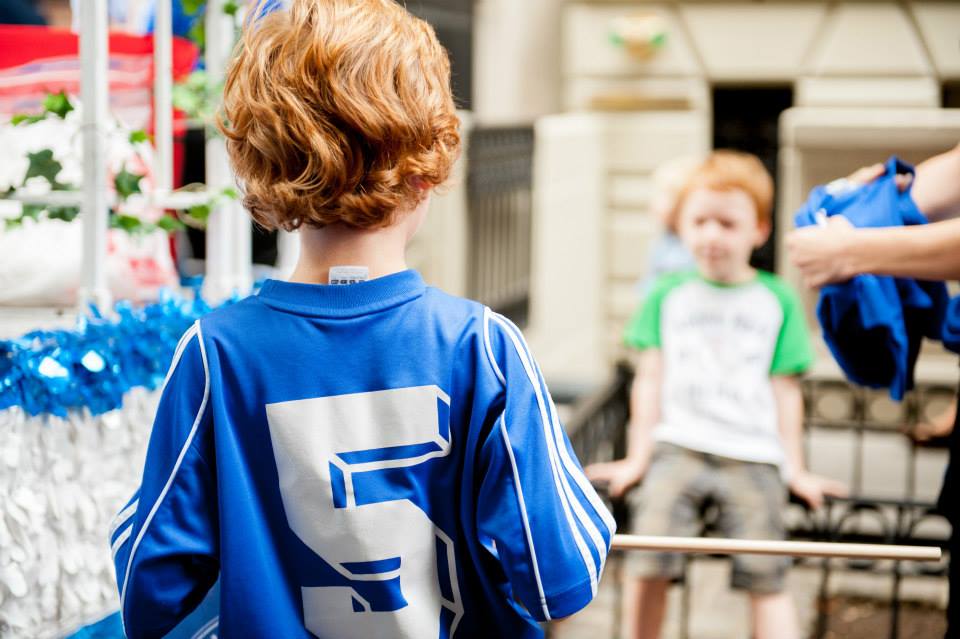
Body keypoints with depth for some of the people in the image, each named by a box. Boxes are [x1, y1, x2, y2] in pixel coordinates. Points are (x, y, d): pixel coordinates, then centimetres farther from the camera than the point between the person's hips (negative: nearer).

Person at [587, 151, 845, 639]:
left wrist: (795, 470, 7)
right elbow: (650, 379, 10)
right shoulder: (667, 296, 12)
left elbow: (785, 388, 10)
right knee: (649, 565, -14)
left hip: (753, 455, 0)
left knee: (766, 579, -7)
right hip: (677, 446, 0)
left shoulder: (777, 300, 11)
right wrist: (638, 457, 6)